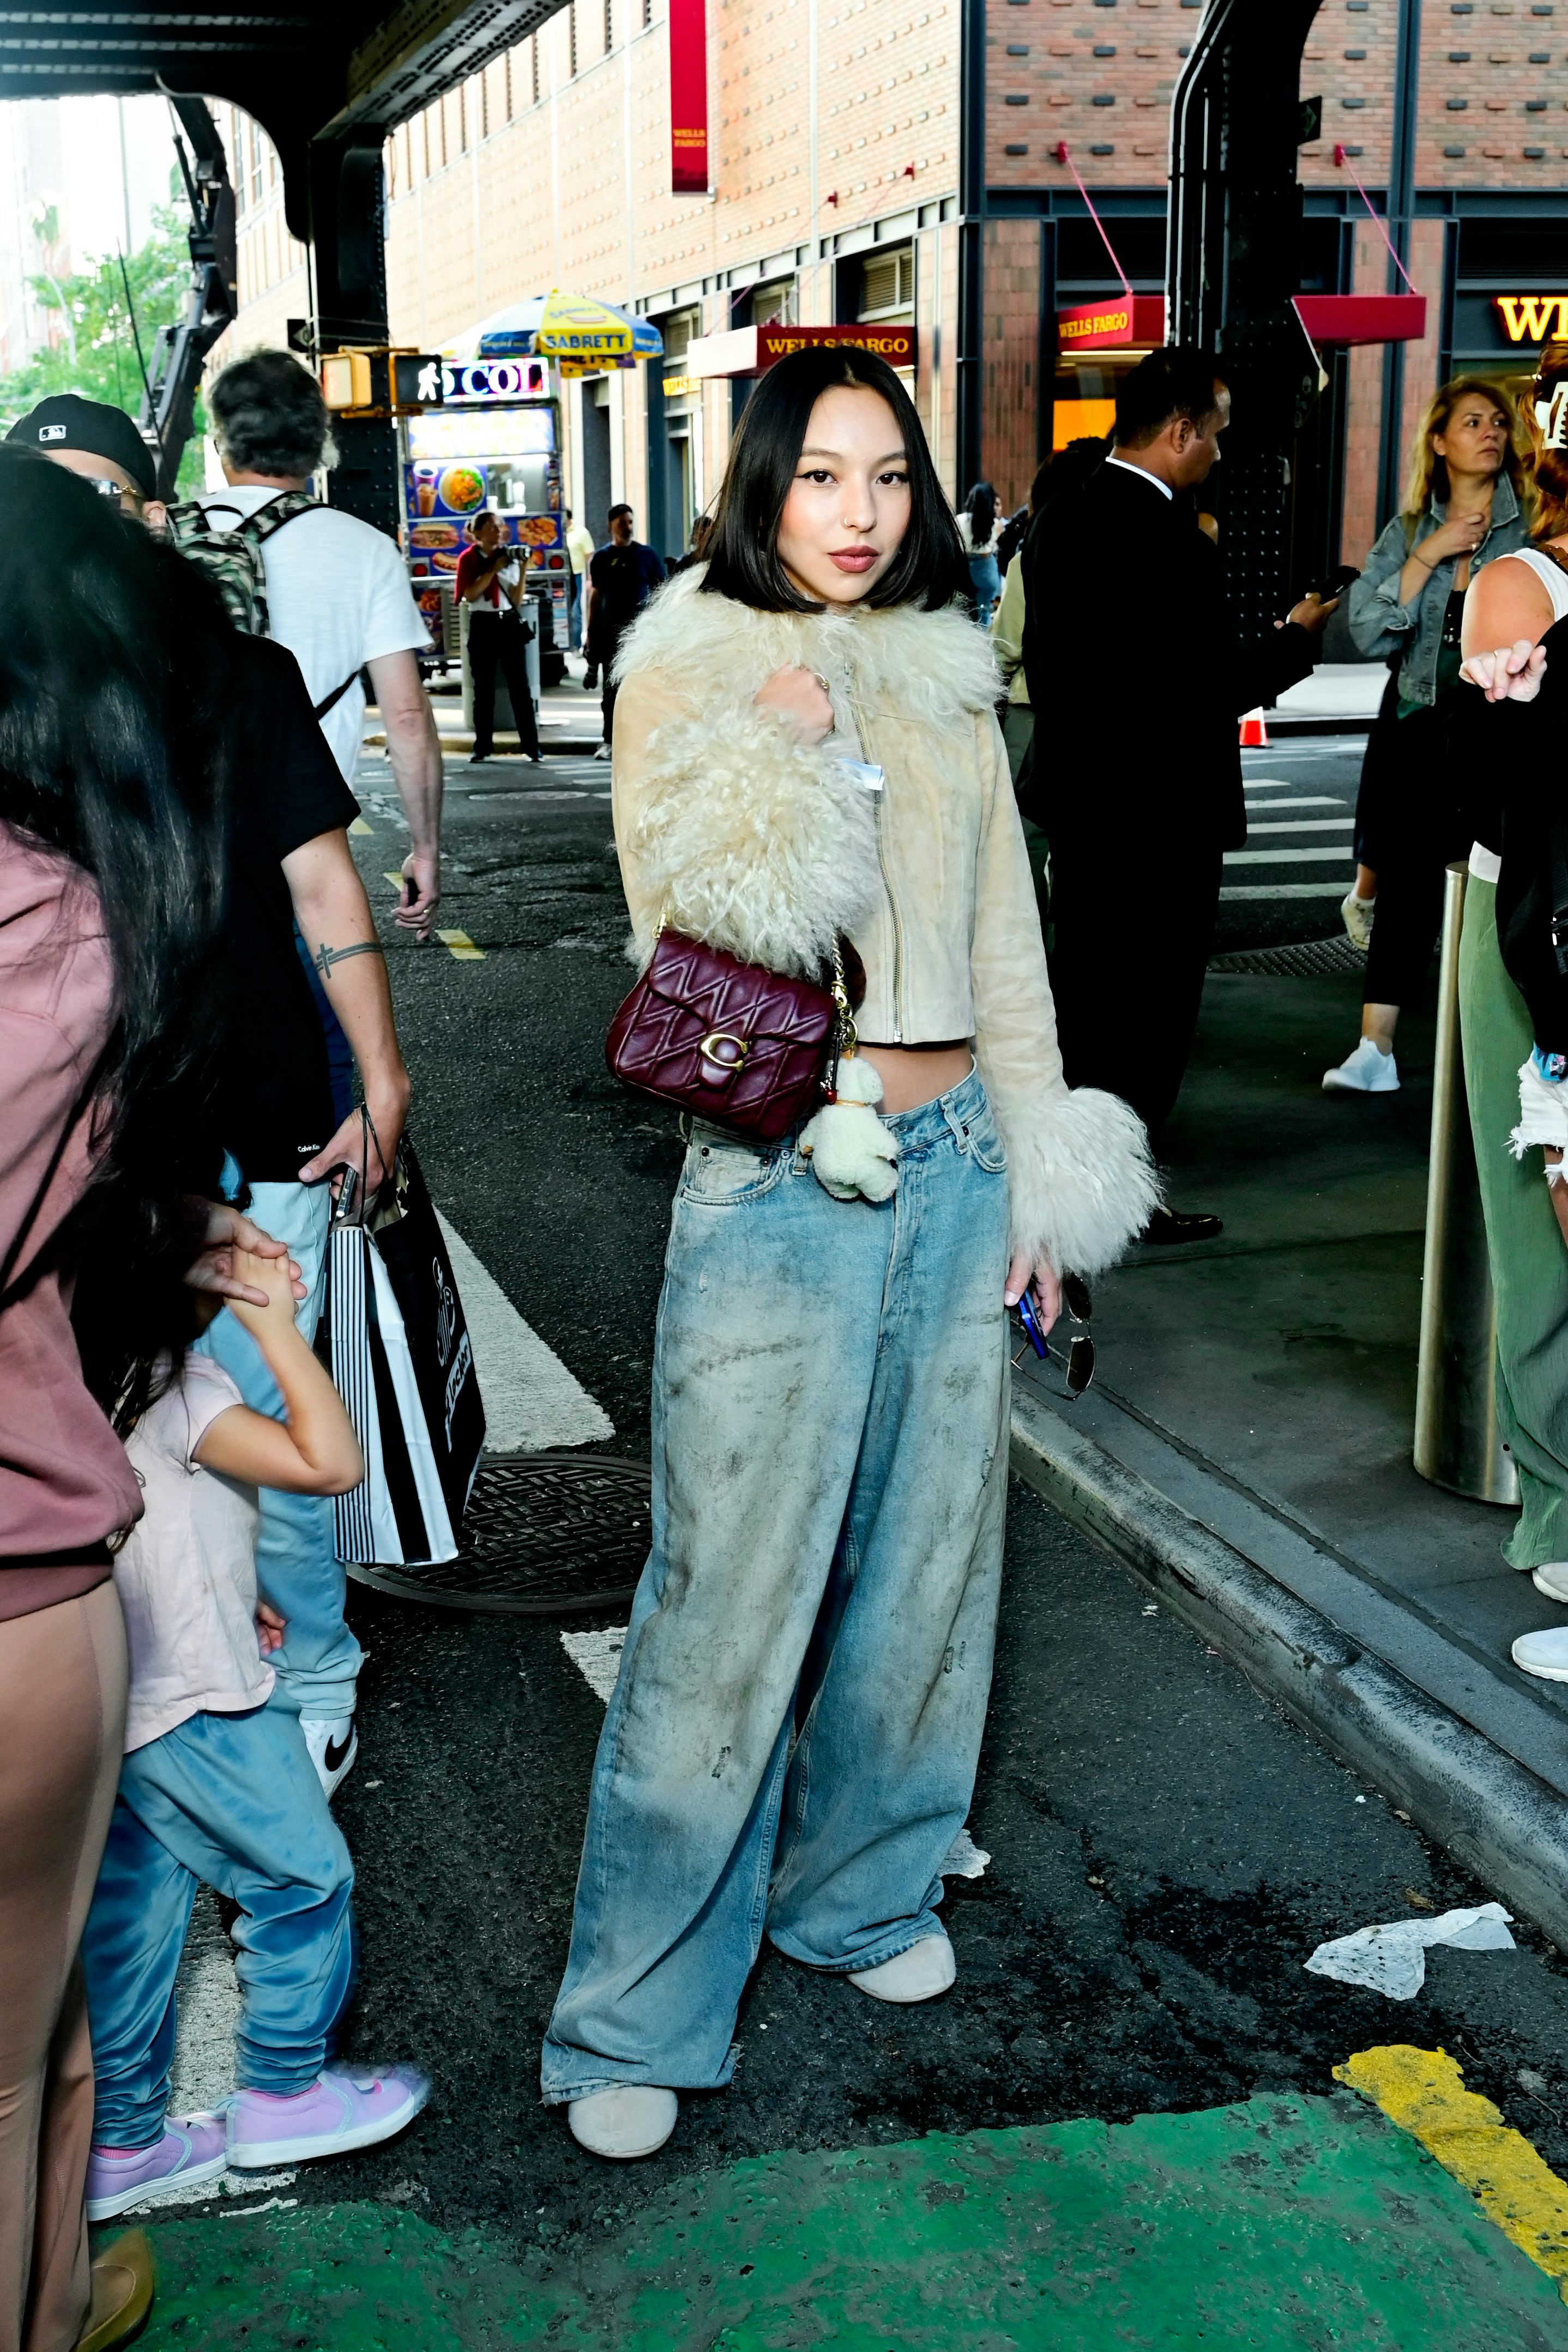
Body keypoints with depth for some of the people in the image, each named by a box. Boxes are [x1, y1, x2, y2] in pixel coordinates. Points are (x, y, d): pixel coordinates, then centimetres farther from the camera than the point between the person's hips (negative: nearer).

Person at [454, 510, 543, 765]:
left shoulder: (510, 555, 8)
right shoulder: (468, 558, 2)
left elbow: (517, 601, 4)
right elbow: (470, 595, -12)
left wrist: (522, 570, -7)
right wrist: (494, 569, -13)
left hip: (510, 623, 1)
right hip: (483, 626, -1)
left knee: (520, 688, -3)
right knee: (483, 690, 4)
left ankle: (531, 747, -4)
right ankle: (482, 748, 9)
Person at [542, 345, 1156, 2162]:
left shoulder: (946, 681, 10)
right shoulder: (686, 667, -3)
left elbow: (1004, 945, 14)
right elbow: (698, 920, -13)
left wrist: (1040, 1177, 12)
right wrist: (782, 744, -21)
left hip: (954, 1162, 6)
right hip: (779, 1175, -5)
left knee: (924, 1554, 14)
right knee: (733, 1590, -4)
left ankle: (863, 1888, 36)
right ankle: (641, 2014, 9)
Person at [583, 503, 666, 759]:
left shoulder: (647, 555, 6)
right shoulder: (602, 557, 8)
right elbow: (595, 596, 9)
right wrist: (591, 632, 3)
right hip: (610, 631, 0)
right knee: (612, 688, 3)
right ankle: (609, 741, 8)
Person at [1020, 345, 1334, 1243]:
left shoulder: (1061, 520, 4)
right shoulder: (1174, 546, -22)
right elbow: (1214, 694, -21)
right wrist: (1298, 636, -7)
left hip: (1076, 800, 8)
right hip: (1162, 815, -8)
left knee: (1084, 992, 18)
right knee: (1152, 1006, 4)